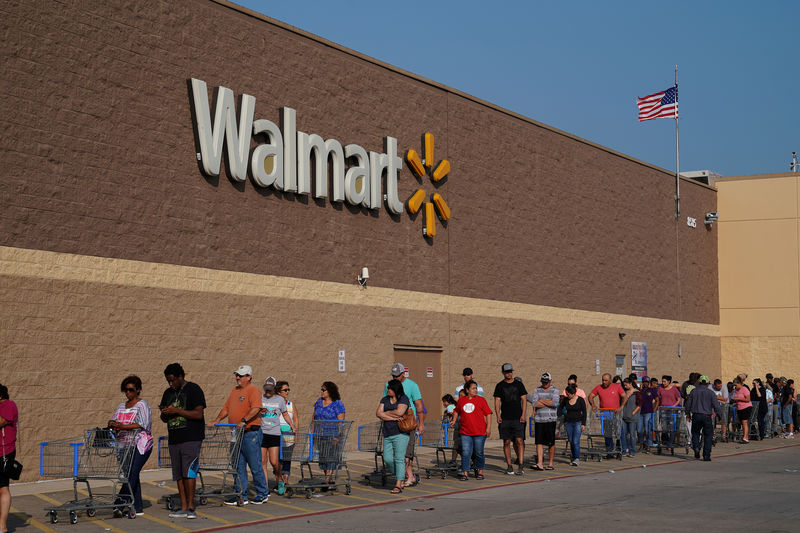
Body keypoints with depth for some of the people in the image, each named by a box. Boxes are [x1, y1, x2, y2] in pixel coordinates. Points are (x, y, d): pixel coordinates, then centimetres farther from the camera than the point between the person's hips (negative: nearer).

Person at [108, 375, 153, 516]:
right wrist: (112, 424, -13)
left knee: (131, 474, -15)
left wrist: (121, 426, -23)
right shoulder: (121, 407, 18)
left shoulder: (142, 405, -3)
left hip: (140, 445, -7)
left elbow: (140, 425, -15)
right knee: (132, 475, 5)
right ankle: (138, 507, 8)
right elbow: (113, 421, 12)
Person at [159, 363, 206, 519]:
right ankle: (183, 507, 7)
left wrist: (176, 411, -15)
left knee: (188, 472, -13)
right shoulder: (168, 393, 17)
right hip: (174, 440, 7)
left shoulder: (194, 389, -3)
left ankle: (191, 506, -9)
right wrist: (164, 413, -1)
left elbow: (198, 414, -12)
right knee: (178, 474, 4)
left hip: (191, 438, -7)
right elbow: (164, 419, 23)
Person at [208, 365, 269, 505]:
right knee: (239, 466, 8)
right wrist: (217, 420, 8)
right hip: (237, 433, 8)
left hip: (251, 432, -8)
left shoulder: (253, 390, -9)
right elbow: (226, 408, 21)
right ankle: (241, 496, 12)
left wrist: (244, 421, -31)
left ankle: (263, 494, 11)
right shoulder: (234, 390, 17)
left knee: (255, 466, -1)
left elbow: (256, 408, -23)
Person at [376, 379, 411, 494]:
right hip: (387, 434, 6)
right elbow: (378, 413, 0)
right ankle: (400, 477, 22)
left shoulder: (403, 399, -3)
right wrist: (394, 417, -12)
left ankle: (398, 485, -8)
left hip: (400, 433, -6)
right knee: (388, 459, 0)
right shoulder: (384, 399, 13)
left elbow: (399, 412, -18)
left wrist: (386, 413, -4)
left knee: (399, 459, -9)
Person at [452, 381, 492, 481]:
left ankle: (480, 471, 23)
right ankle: (465, 473, -1)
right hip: (465, 432, 2)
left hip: (479, 432, -2)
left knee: (479, 453, 7)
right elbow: (457, 411, 28)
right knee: (465, 453, -4)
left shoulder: (481, 400, 1)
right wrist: (454, 421, 17)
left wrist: (489, 427, -7)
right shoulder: (461, 400, 9)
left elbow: (488, 414, 0)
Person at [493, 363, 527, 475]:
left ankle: (520, 466, -9)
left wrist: (523, 415, -4)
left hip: (518, 418, 0)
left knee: (519, 441, -9)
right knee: (506, 442, 2)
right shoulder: (500, 386, 7)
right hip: (505, 419, 1)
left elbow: (524, 400, 7)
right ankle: (509, 466, 9)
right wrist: (498, 415, -9)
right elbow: (497, 401, 4)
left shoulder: (519, 384, 8)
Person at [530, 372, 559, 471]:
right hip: (539, 420, 2)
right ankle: (540, 464, -8)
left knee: (551, 443, 2)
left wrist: (541, 400, -6)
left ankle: (550, 464, 11)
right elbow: (534, 403, -5)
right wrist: (548, 403, -6)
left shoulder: (555, 391, 4)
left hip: (550, 420, -2)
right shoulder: (537, 390, 11)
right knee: (539, 442, -5)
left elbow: (555, 402, -14)